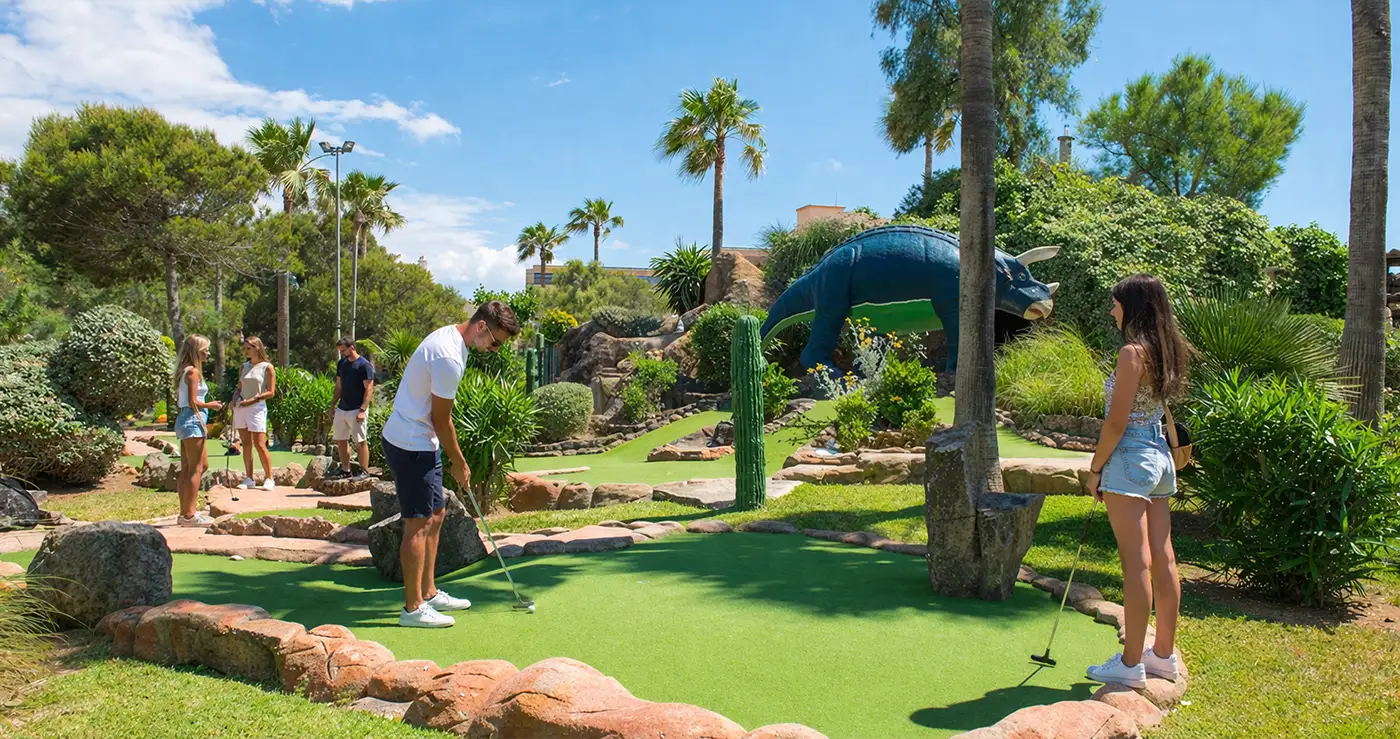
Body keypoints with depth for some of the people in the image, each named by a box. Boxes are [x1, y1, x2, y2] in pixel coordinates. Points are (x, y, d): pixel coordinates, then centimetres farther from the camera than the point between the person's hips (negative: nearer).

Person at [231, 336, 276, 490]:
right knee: (246, 445, 6)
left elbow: (271, 392, -6)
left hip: (257, 408, -5)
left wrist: (252, 400, -15)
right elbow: (239, 388, 19)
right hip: (240, 408, 5)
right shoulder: (244, 367, 14)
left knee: (259, 445, -9)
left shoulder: (267, 368, -2)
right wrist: (235, 398, -1)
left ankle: (269, 479, -2)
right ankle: (248, 479, 10)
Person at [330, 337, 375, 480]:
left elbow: (369, 389, -14)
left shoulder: (364, 365, -11)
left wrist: (363, 410, -20)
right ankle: (345, 470, 21)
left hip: (356, 410, -8)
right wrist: (333, 404, 10)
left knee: (360, 442, -4)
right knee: (341, 441, 11)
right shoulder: (341, 363, 11)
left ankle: (364, 471, 4)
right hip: (341, 409, 8)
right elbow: (339, 386, 18)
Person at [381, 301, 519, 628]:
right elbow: (441, 420, -17)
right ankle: (413, 608, 3)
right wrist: (460, 464, -5)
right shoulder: (450, 358, -24)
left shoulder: (447, 336, 8)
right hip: (412, 446, -11)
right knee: (418, 524, -5)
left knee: (435, 515, 15)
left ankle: (428, 593, 25)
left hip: (416, 441, 11)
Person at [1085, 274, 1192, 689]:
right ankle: (1164, 655, 22)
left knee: (1137, 563, -6)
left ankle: (1131, 664, 1)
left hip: (1130, 457, -9)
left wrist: (1096, 467, -8)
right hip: (1159, 457, 9)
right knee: (1162, 559, 12)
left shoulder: (1132, 352, -15)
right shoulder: (1165, 352, 12)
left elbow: (1117, 421, -17)